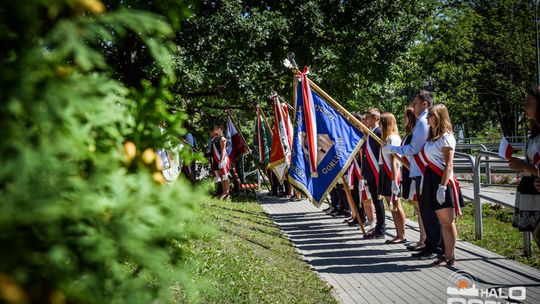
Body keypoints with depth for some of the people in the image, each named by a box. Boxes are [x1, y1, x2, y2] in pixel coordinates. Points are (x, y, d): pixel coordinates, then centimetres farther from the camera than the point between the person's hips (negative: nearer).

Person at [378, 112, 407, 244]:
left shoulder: (393, 138, -13)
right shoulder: (387, 138, 15)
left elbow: (394, 160, -18)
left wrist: (394, 180, -21)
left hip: (391, 174, -9)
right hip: (385, 173, 9)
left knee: (396, 205, -5)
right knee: (392, 205, 10)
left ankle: (402, 236, 0)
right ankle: (398, 235, 15)